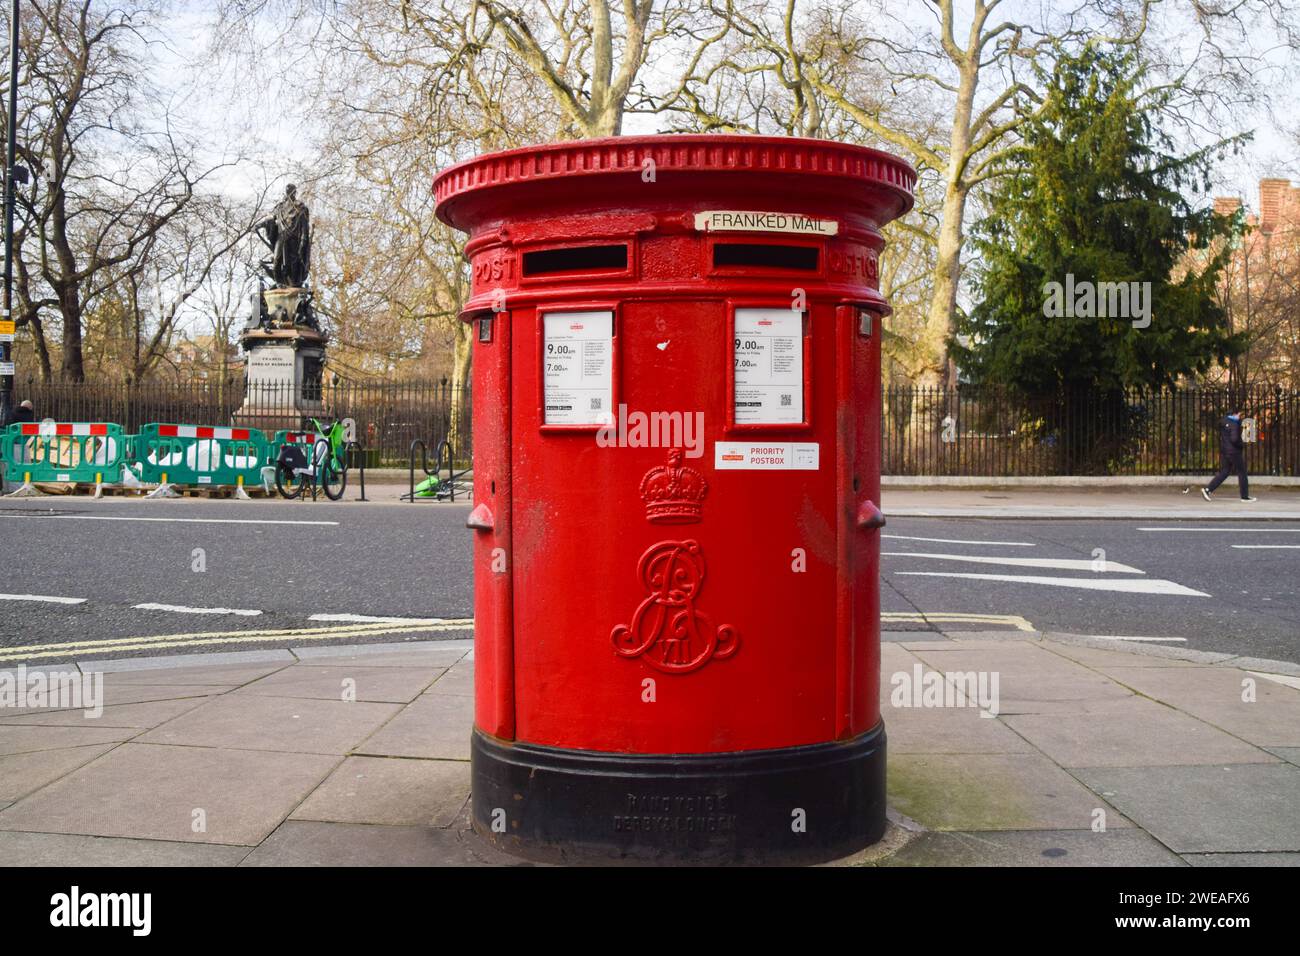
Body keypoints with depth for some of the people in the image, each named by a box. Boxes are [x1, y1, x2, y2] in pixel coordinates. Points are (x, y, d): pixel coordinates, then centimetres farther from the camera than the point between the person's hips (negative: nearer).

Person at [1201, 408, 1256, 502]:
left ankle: (1207, 489, 1)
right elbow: (1234, 439, -26)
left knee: (1224, 472, 12)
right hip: (1234, 452, -8)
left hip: (1224, 451, 8)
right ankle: (1245, 496, 10)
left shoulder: (1224, 422, 8)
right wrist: (1242, 445, -10)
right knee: (1242, 473, 4)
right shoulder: (1234, 425, -18)